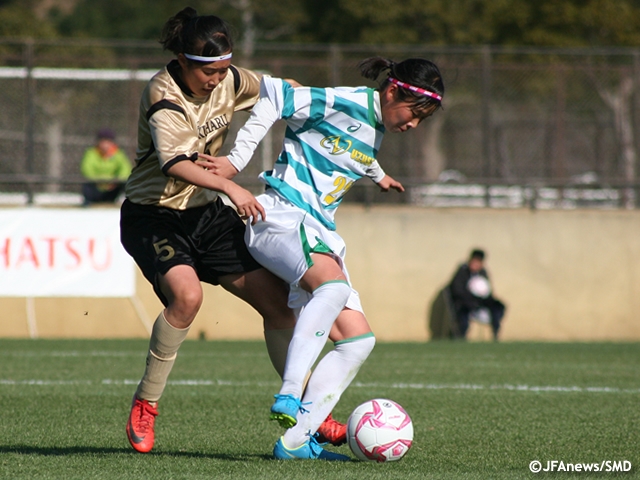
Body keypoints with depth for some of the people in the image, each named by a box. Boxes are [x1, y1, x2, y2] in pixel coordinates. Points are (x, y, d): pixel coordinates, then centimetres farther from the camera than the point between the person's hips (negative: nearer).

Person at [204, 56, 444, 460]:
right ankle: (289, 397, -45)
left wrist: (376, 174, 58)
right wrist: (238, 158, -13)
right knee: (334, 286, -38)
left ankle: (296, 440, -7)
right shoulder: (345, 104, -10)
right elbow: (273, 95, -11)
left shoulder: (376, 131, 17)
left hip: (320, 235, 10)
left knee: (359, 341, -2)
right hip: (283, 216, -10)